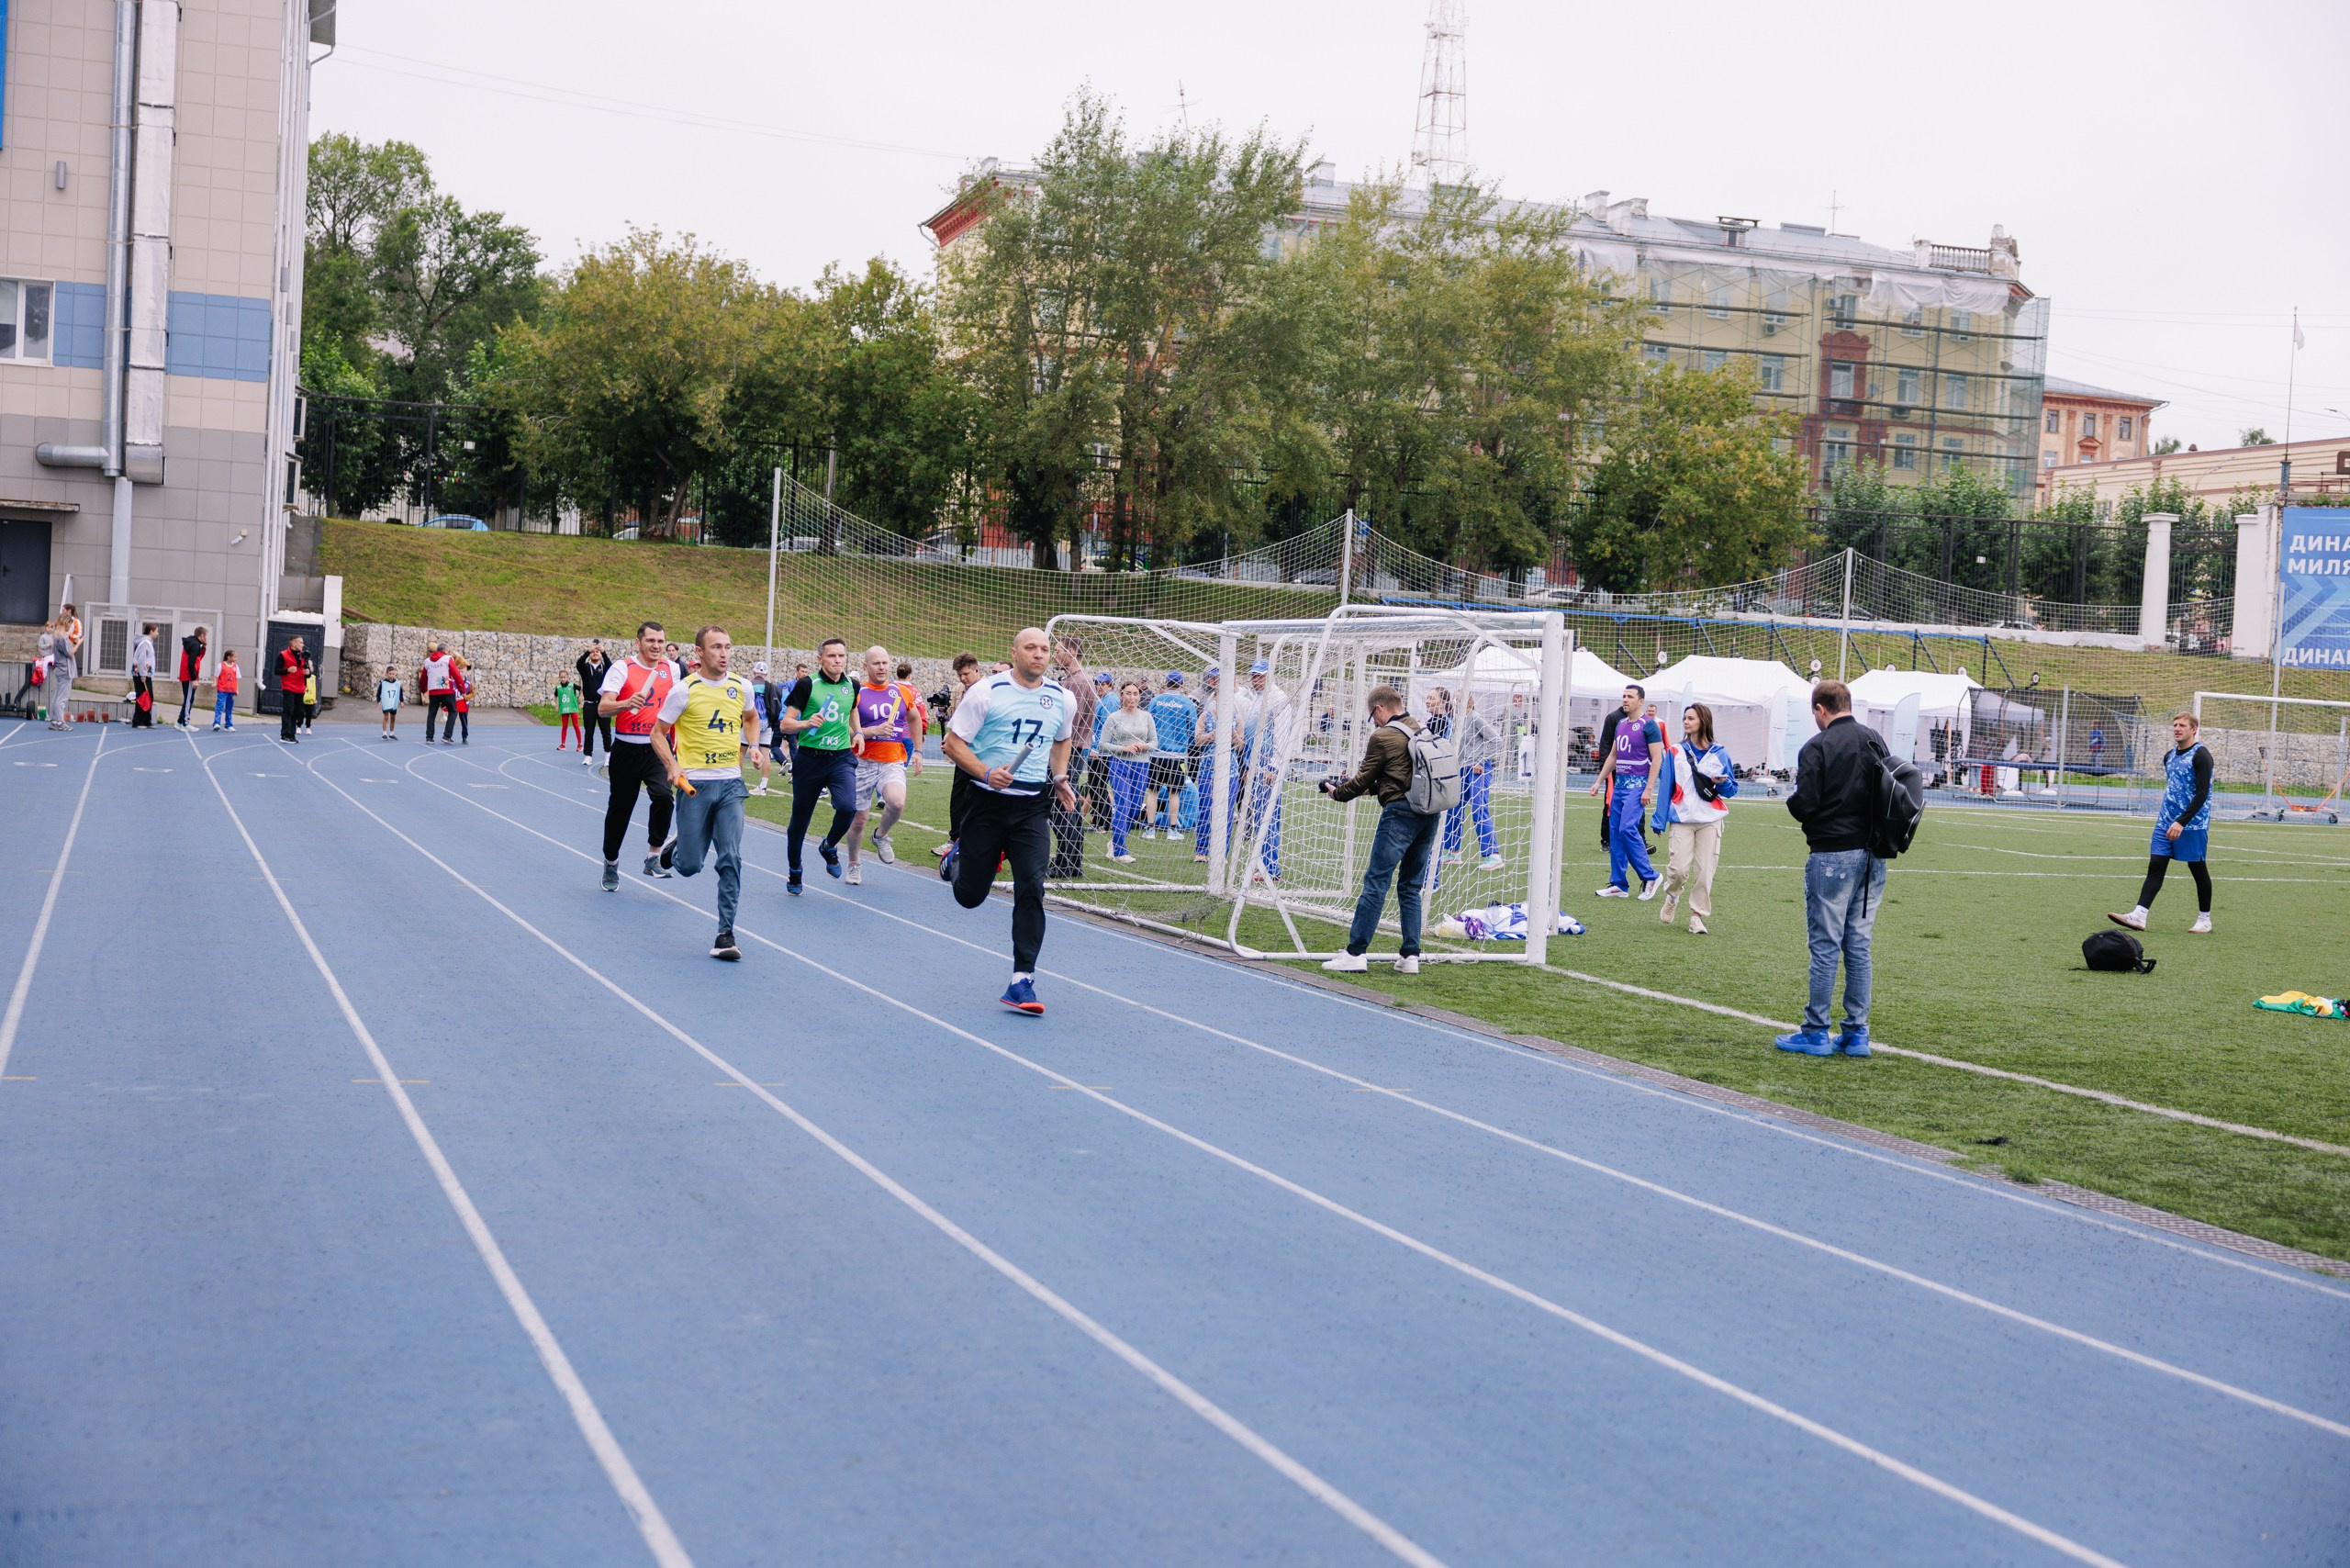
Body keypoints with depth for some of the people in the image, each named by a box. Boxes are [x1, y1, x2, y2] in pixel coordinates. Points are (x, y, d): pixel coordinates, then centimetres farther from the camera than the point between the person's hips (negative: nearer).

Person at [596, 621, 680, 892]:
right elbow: (603, 707, -17)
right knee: (619, 810, 8)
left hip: (657, 749, 2)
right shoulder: (622, 668, -7)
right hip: (626, 750, -2)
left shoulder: (670, 669, 5)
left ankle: (653, 858, -12)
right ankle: (611, 864, 28)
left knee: (664, 796, -23)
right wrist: (627, 703, -33)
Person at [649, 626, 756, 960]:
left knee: (731, 860, -7)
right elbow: (658, 732, -1)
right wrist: (672, 767, -14)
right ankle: (675, 849, 39)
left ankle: (725, 935, -2)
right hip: (695, 784, -3)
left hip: (731, 783, 3)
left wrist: (752, 746, 9)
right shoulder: (685, 690, -8)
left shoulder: (741, 687, 4)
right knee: (690, 866, 1)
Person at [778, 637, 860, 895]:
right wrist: (806, 723, -24)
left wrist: (856, 734, 14)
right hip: (809, 758, -2)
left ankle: (829, 847, 8)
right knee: (800, 819, 7)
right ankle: (794, 872, 30)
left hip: (841, 757, 2)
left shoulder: (852, 686, 6)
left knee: (847, 807, -23)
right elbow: (785, 725, -6)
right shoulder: (808, 684, -7)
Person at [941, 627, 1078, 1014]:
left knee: (1031, 890, -12)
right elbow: (953, 743, -7)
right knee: (970, 896, 6)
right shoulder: (986, 691, -9)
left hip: (1032, 808, 2)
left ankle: (1022, 981, -7)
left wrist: (1059, 778, 10)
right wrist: (987, 773, -22)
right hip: (987, 803, -2)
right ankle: (958, 857, 43)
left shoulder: (1062, 699, 5)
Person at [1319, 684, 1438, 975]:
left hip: (1401, 812, -7)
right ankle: (1410, 956, 10)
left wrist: (1337, 792, 20)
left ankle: (1355, 953, -8)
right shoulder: (1421, 730, 15)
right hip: (1431, 813, 7)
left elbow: (1364, 779, 2)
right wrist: (1370, 787, 30)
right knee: (1410, 886, 12)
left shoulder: (1382, 737, -6)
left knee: (1376, 882, -6)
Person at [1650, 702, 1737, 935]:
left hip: (1711, 821, 1)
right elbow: (1666, 787, 7)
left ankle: (1698, 916, 9)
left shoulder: (1720, 755, 7)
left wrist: (1722, 783, -11)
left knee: (1705, 872, -3)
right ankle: (1672, 896, 22)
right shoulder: (1675, 753, 7)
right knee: (1679, 869, -9)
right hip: (1681, 819, 0)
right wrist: (1660, 821, 2)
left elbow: (1732, 789, 13)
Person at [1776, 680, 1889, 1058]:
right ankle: (1856, 1033, 13)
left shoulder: (1817, 747, -12)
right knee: (1859, 945, 10)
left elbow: (1804, 805, -15)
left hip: (1831, 856, -6)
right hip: (1871, 856, 6)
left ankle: (1816, 1033, 5)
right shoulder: (1875, 741, 8)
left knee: (1825, 945, 0)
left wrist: (1792, 800, 5)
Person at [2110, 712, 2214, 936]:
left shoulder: (2200, 755, -11)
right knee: (2155, 866, -3)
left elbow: (2202, 793, -18)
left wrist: (2181, 822, -23)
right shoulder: (2170, 756, 13)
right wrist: (2164, 815, 17)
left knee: (2198, 869, 4)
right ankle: (2139, 916, -10)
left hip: (2192, 824, -7)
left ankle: (2204, 920, 16)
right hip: (2166, 822, 7)